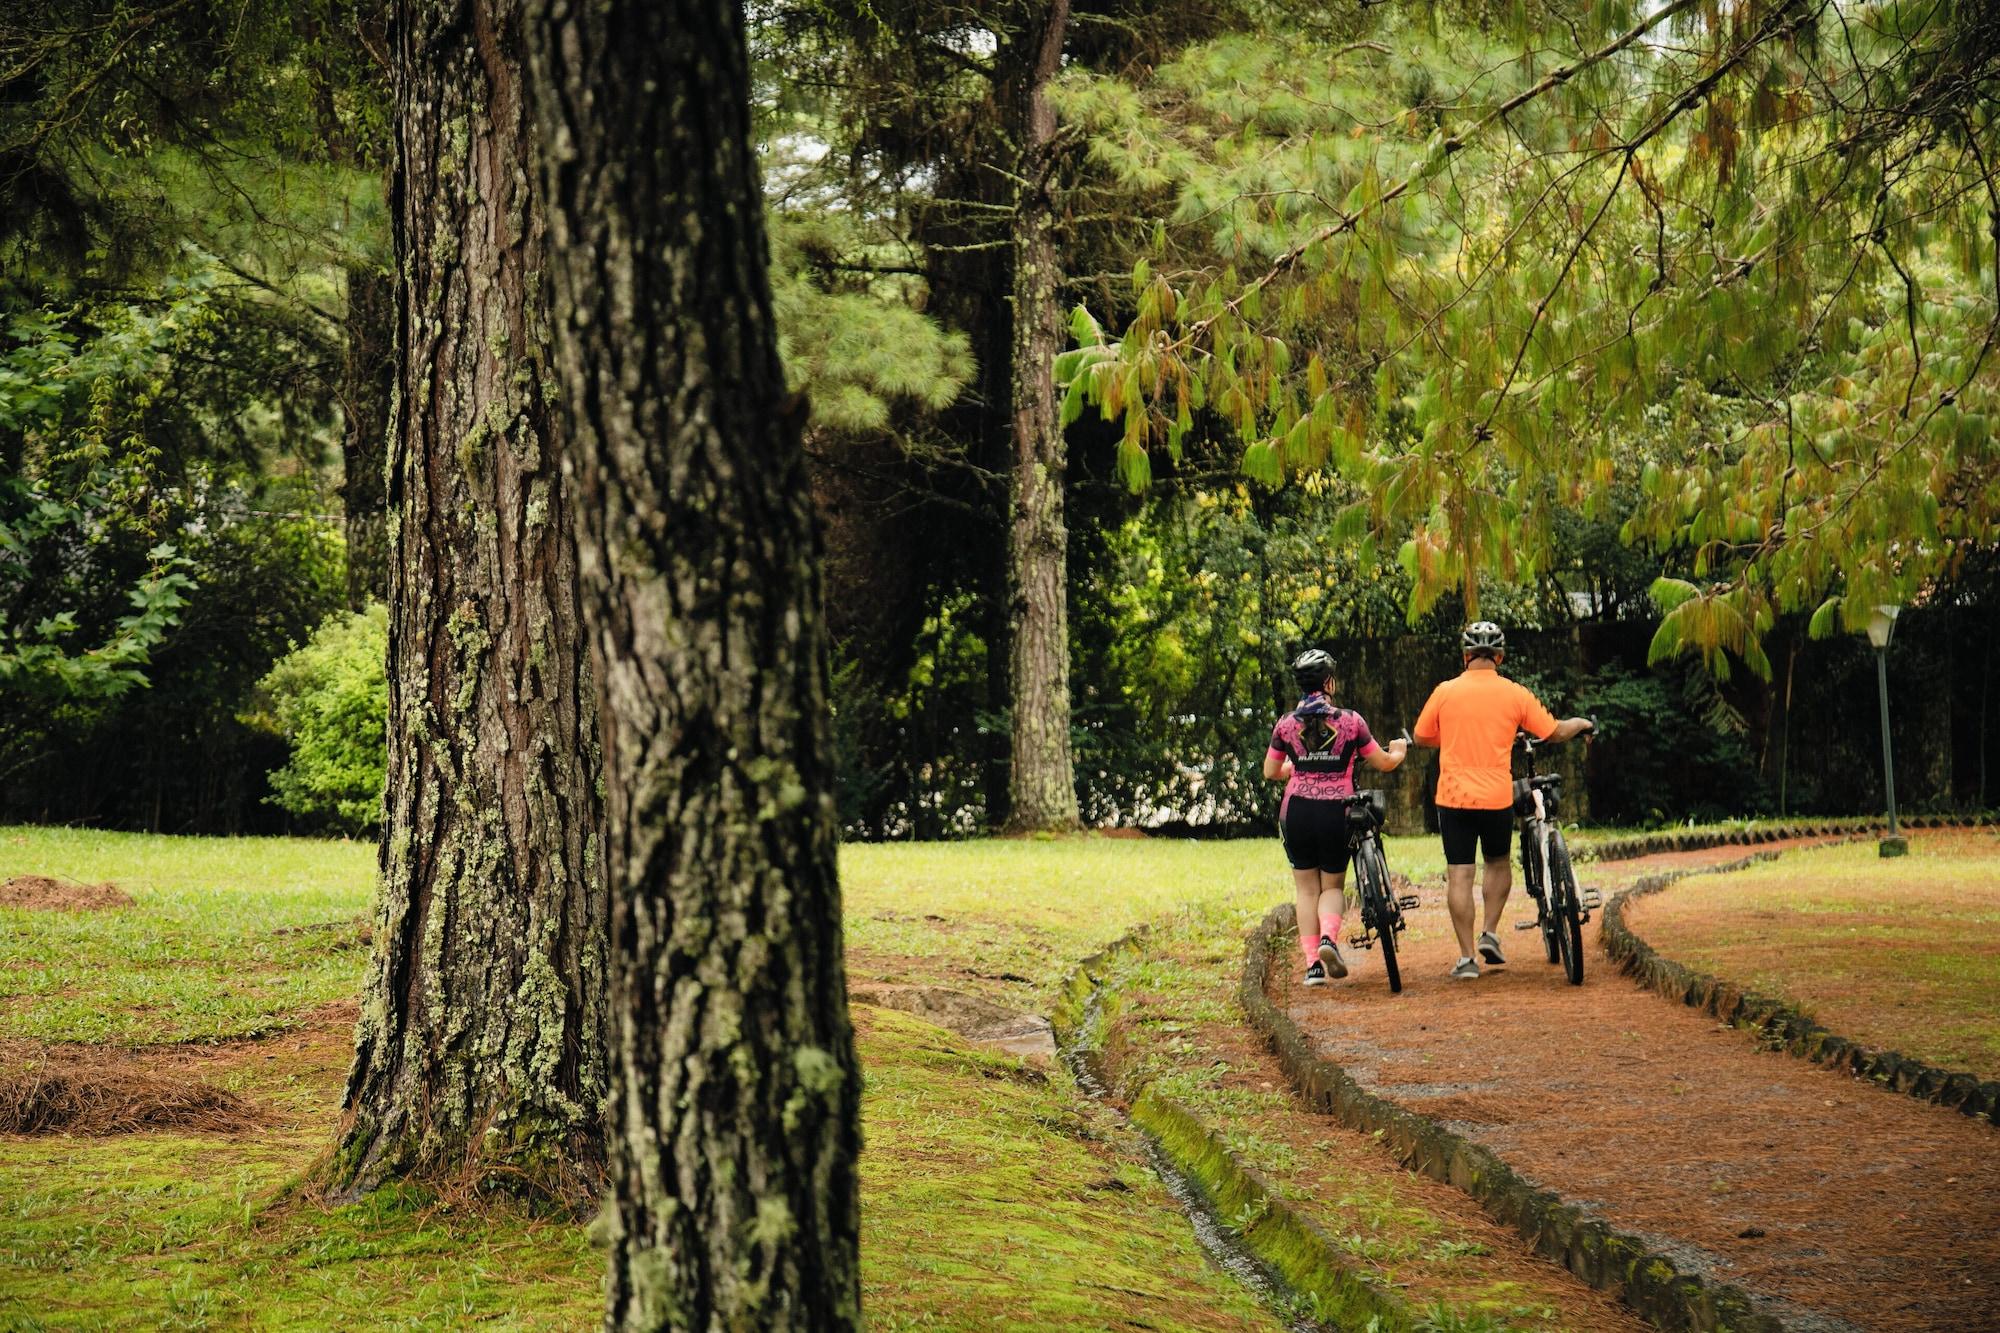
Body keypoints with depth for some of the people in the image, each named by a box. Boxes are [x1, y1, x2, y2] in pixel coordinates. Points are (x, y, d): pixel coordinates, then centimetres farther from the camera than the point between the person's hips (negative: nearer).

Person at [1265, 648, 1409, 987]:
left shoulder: (1286, 724, -1)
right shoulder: (1350, 720, -5)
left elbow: (1270, 772, 9)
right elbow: (1383, 764, 4)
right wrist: (1399, 751, 28)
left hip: (1296, 811, 1)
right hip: (1336, 812, -1)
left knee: (1307, 889, 12)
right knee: (1333, 886, 14)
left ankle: (1312, 964, 5)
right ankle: (1328, 938, -15)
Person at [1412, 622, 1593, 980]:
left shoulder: (1445, 692, -2)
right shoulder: (1514, 694, -2)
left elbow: (1421, 738, 9)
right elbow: (1555, 732, 6)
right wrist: (1580, 723, 27)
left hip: (1453, 798, -1)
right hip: (1497, 799, 1)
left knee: (1459, 876, 2)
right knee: (1499, 863, 24)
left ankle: (1467, 957, 0)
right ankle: (1490, 934, 13)